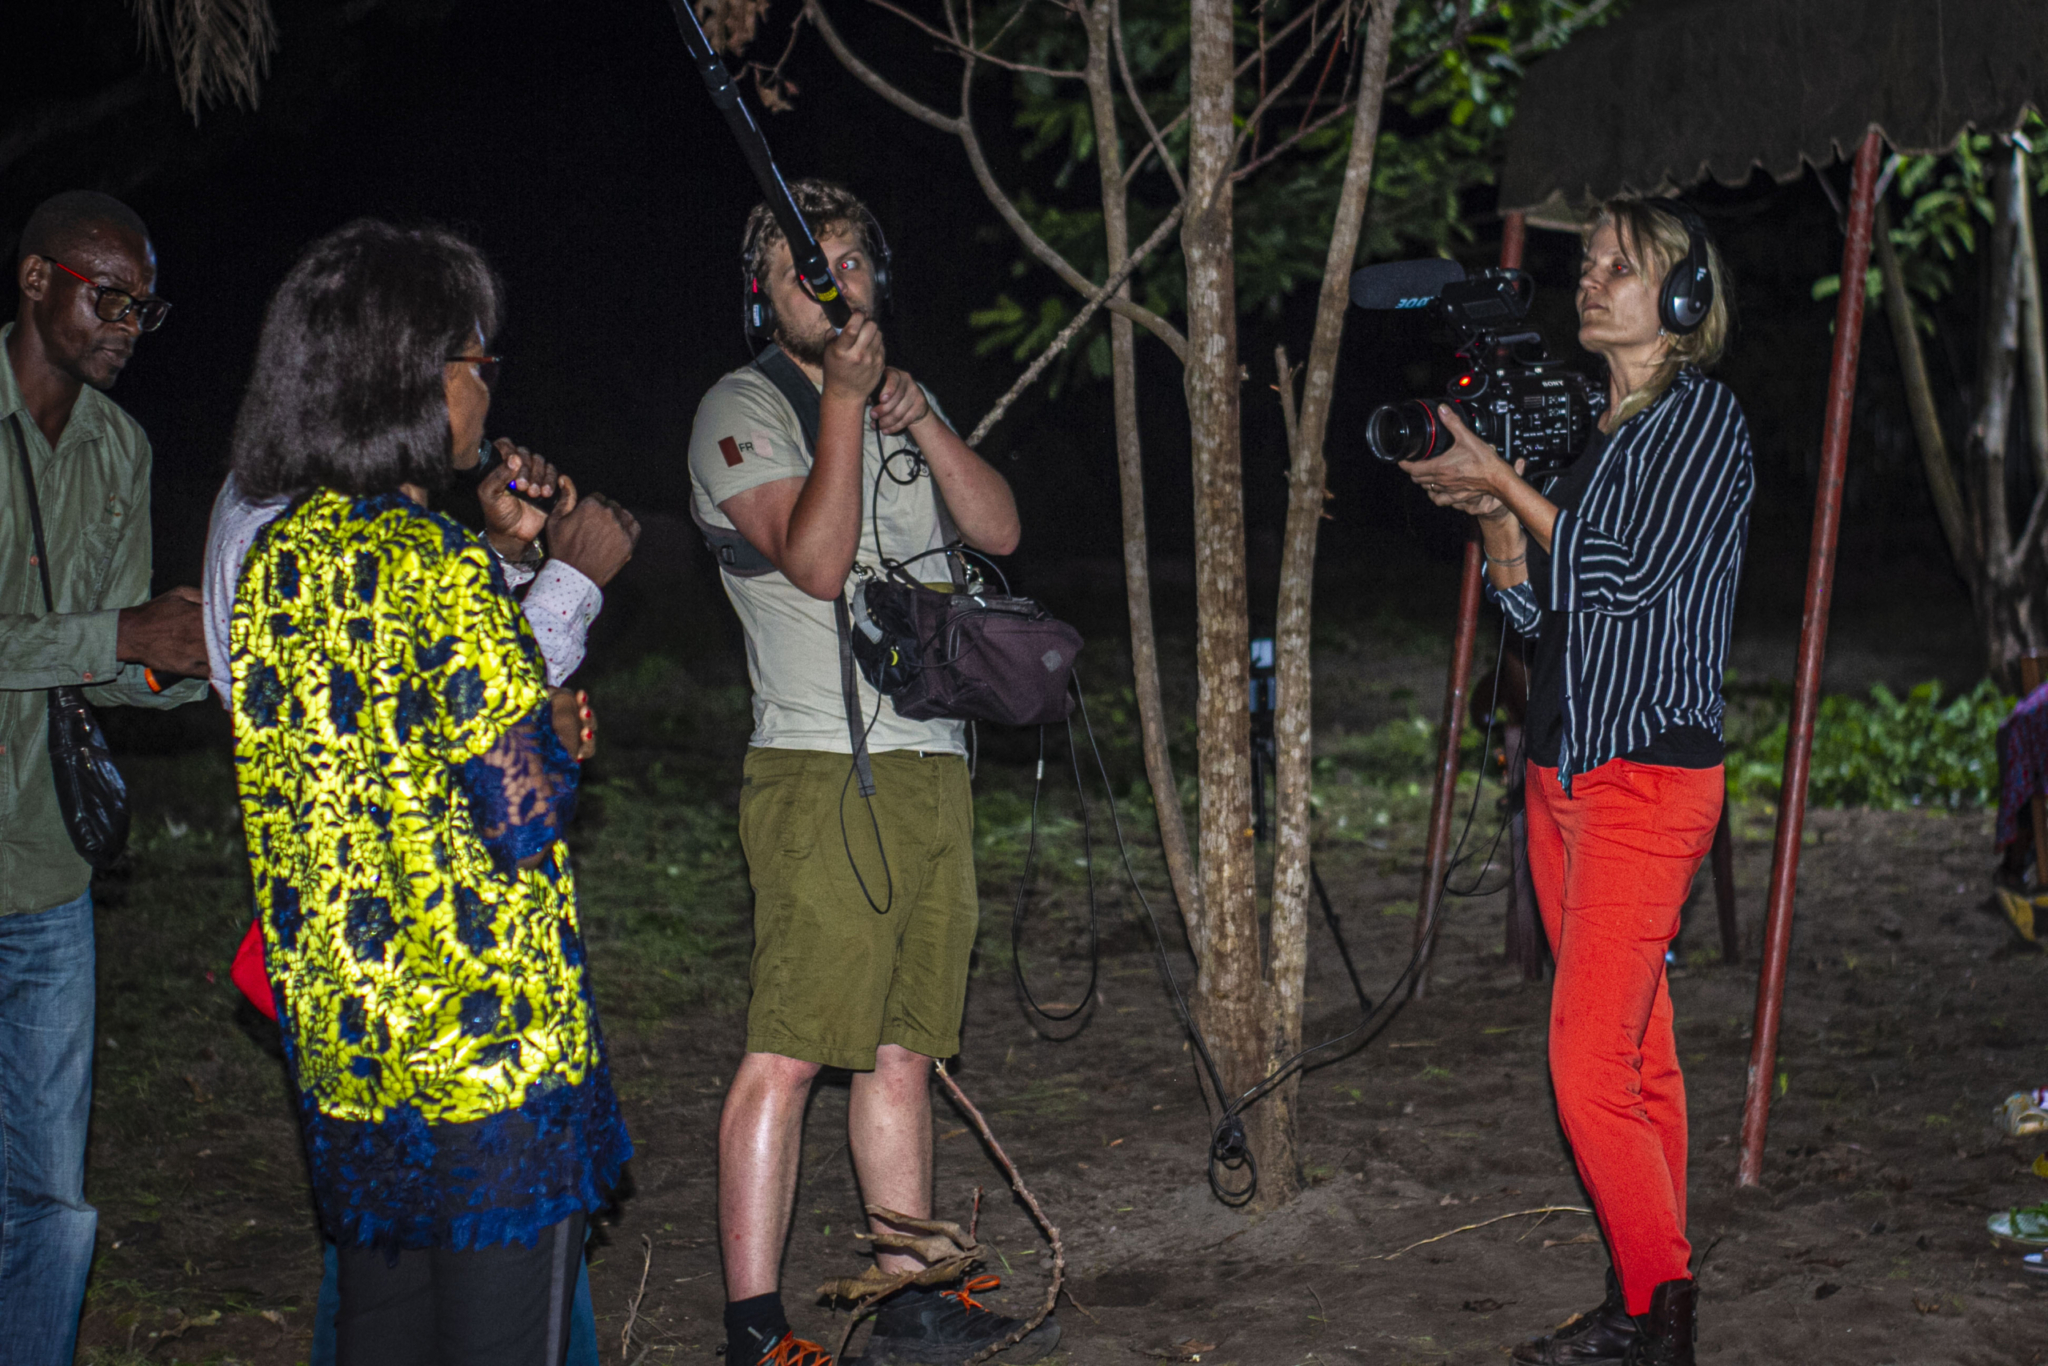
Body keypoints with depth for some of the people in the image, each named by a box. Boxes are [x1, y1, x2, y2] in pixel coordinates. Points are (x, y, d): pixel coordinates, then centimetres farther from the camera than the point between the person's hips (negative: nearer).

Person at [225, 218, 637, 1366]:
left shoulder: (278, 558, 6)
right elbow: (524, 820, -19)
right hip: (490, 1049, -8)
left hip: (344, 1043, 8)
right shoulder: (438, 566, -18)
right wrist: (561, 734, -1)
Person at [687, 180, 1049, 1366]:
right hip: (825, 776, -7)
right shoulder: (744, 410, -2)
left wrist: (917, 418, -6)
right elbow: (815, 561, -16)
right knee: (789, 1050, -10)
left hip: (935, 770, 7)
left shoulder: (905, 398, 19)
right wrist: (844, 401, -17)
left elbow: (1000, 529, 7)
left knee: (903, 1047, 11)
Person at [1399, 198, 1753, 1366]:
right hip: (1564, 774, 8)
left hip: (1650, 775, -8)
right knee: (1638, 1054, 10)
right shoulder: (1591, 427, 17)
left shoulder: (1704, 417, -6)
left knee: (1591, 1061, -13)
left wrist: (1506, 481, -9)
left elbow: (1627, 579, -16)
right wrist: (1493, 515, 1)